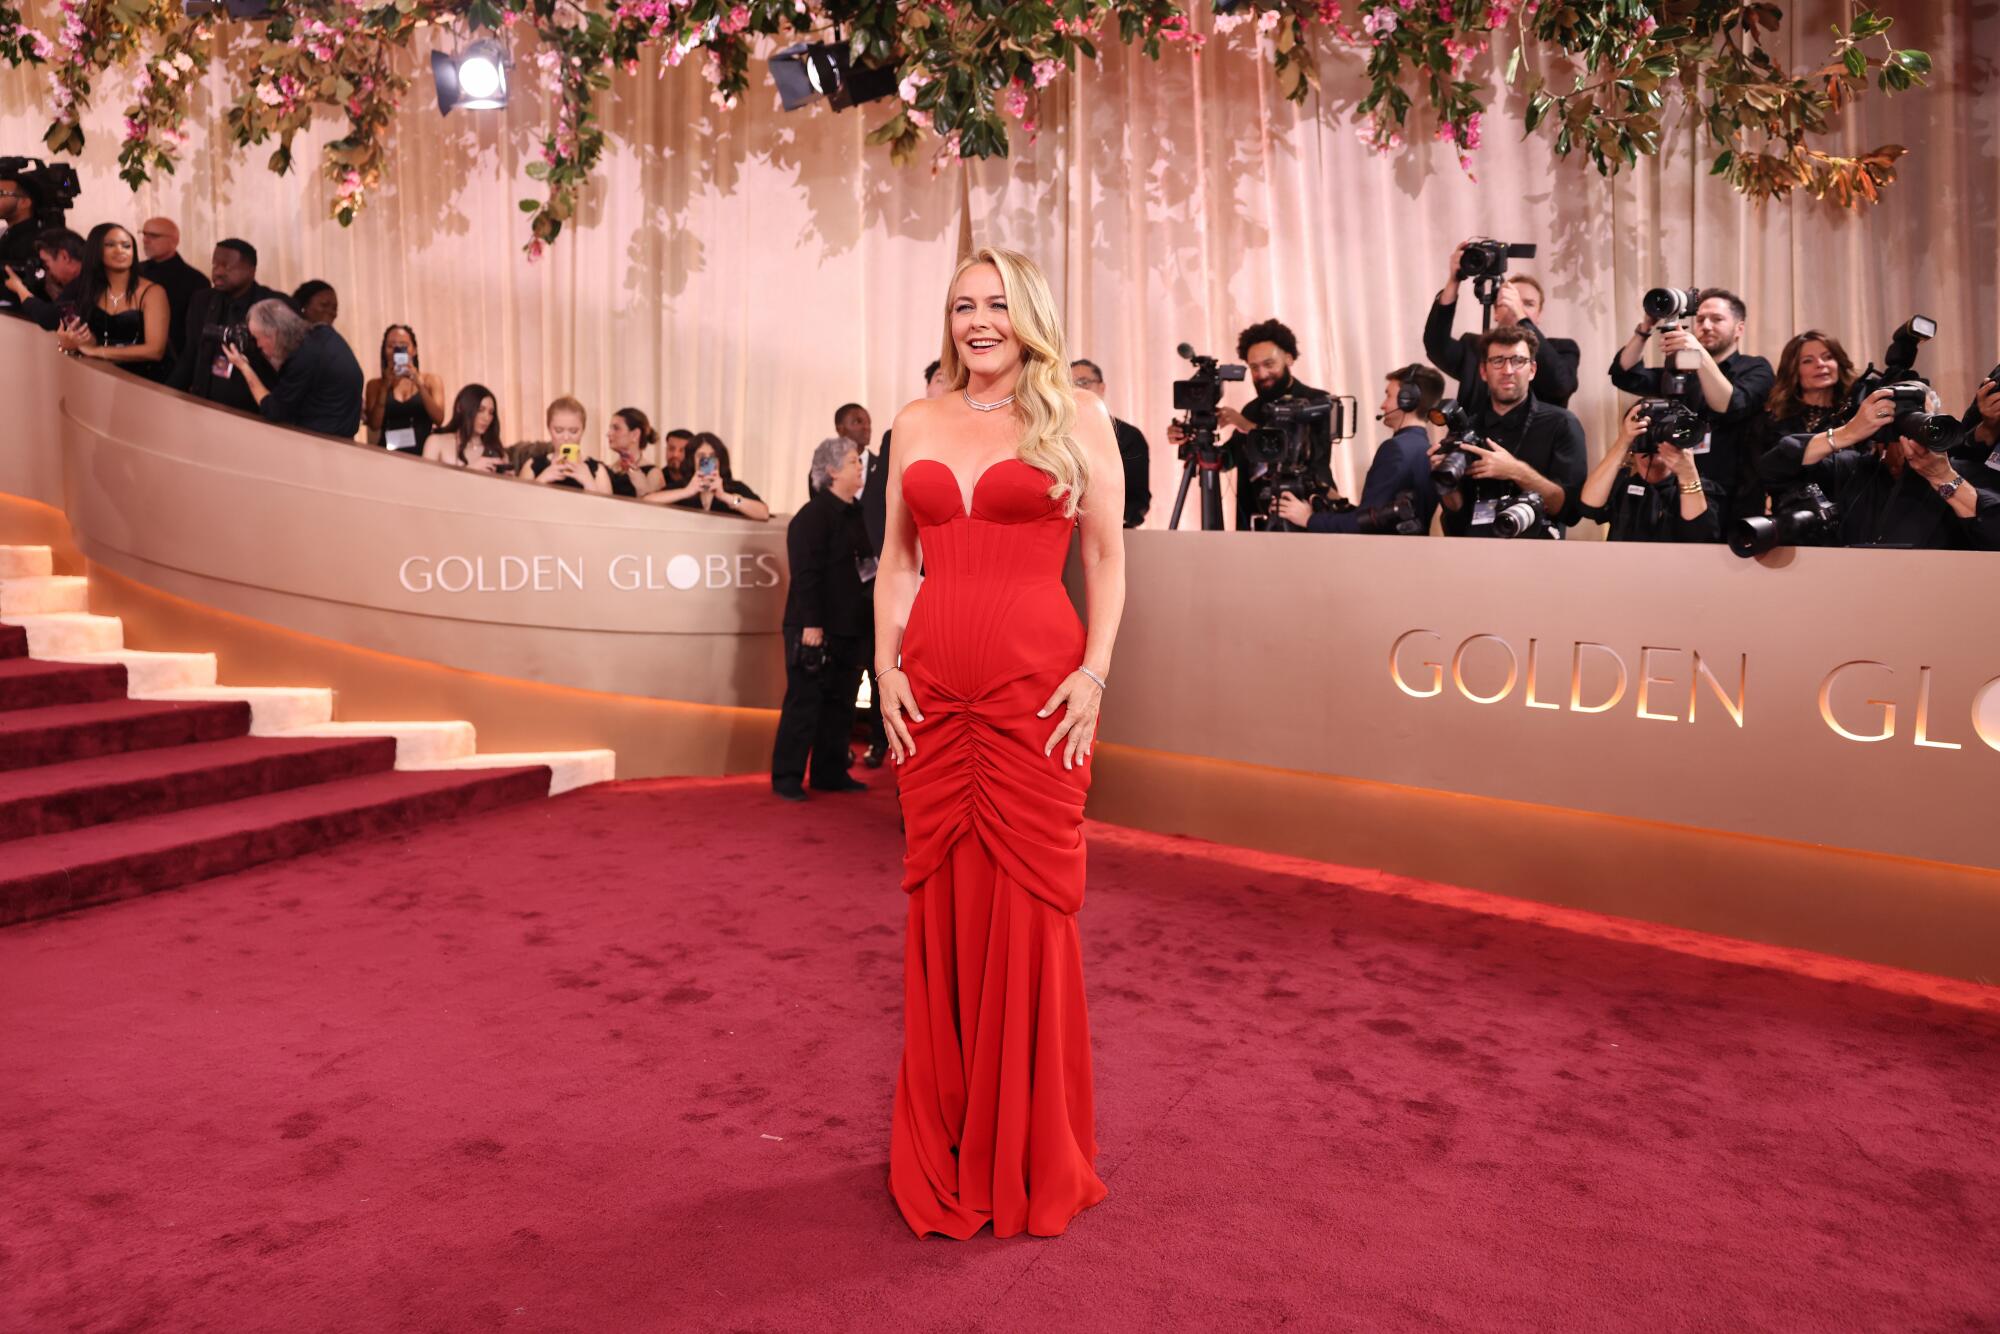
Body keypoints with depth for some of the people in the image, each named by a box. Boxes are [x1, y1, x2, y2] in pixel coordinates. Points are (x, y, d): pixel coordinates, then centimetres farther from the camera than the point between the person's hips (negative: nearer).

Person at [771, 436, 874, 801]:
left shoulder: (857, 514, 14)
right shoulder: (813, 515, -11)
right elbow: (806, 573, -17)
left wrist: (870, 622, 13)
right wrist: (811, 624, -22)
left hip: (851, 627, 8)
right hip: (818, 628, -8)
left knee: (840, 704, 12)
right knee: (804, 702, -2)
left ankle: (830, 773, 21)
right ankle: (787, 777, 6)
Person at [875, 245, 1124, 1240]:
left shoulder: (1076, 417, 4)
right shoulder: (918, 422, 14)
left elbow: (1107, 559, 3)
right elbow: (895, 558, 16)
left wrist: (1095, 672, -8)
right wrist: (885, 665, 5)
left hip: (1037, 689, -3)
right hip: (931, 691, 3)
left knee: (1029, 907, 1)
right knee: (940, 904, 8)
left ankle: (1031, 1156, 20)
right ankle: (942, 1150, 25)